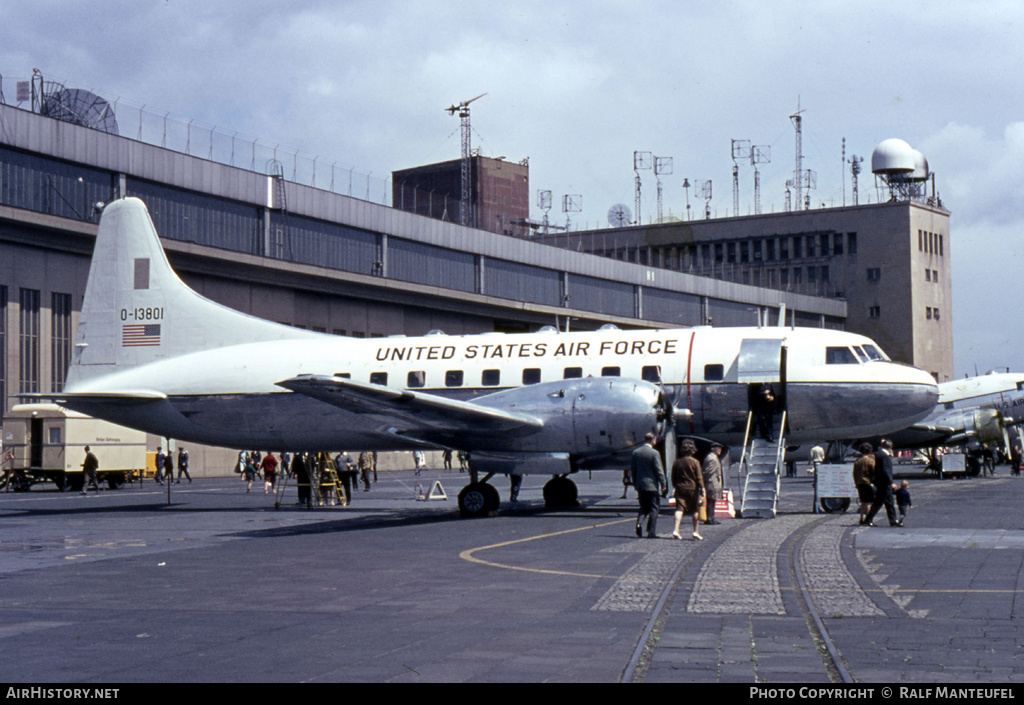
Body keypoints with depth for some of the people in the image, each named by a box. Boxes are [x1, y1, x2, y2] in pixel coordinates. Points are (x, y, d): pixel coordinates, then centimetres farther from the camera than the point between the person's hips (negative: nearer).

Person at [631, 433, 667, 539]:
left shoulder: (635, 452, 4)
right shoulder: (654, 453, -13)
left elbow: (633, 469, 10)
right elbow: (659, 470, -12)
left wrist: (635, 484, 19)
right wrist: (663, 484, -4)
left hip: (640, 485, 5)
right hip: (652, 485, -5)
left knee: (644, 507, 17)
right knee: (654, 508, 4)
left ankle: (639, 522, -10)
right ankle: (651, 532, 2)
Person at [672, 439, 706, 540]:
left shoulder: (676, 463, 8)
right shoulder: (695, 462, -5)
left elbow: (673, 478, 13)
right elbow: (699, 477, -7)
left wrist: (675, 487, 24)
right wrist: (702, 489, -5)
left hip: (680, 489, 3)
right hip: (692, 489, -3)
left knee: (679, 509, -3)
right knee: (695, 510, 8)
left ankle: (676, 530, -17)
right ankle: (696, 531, 11)